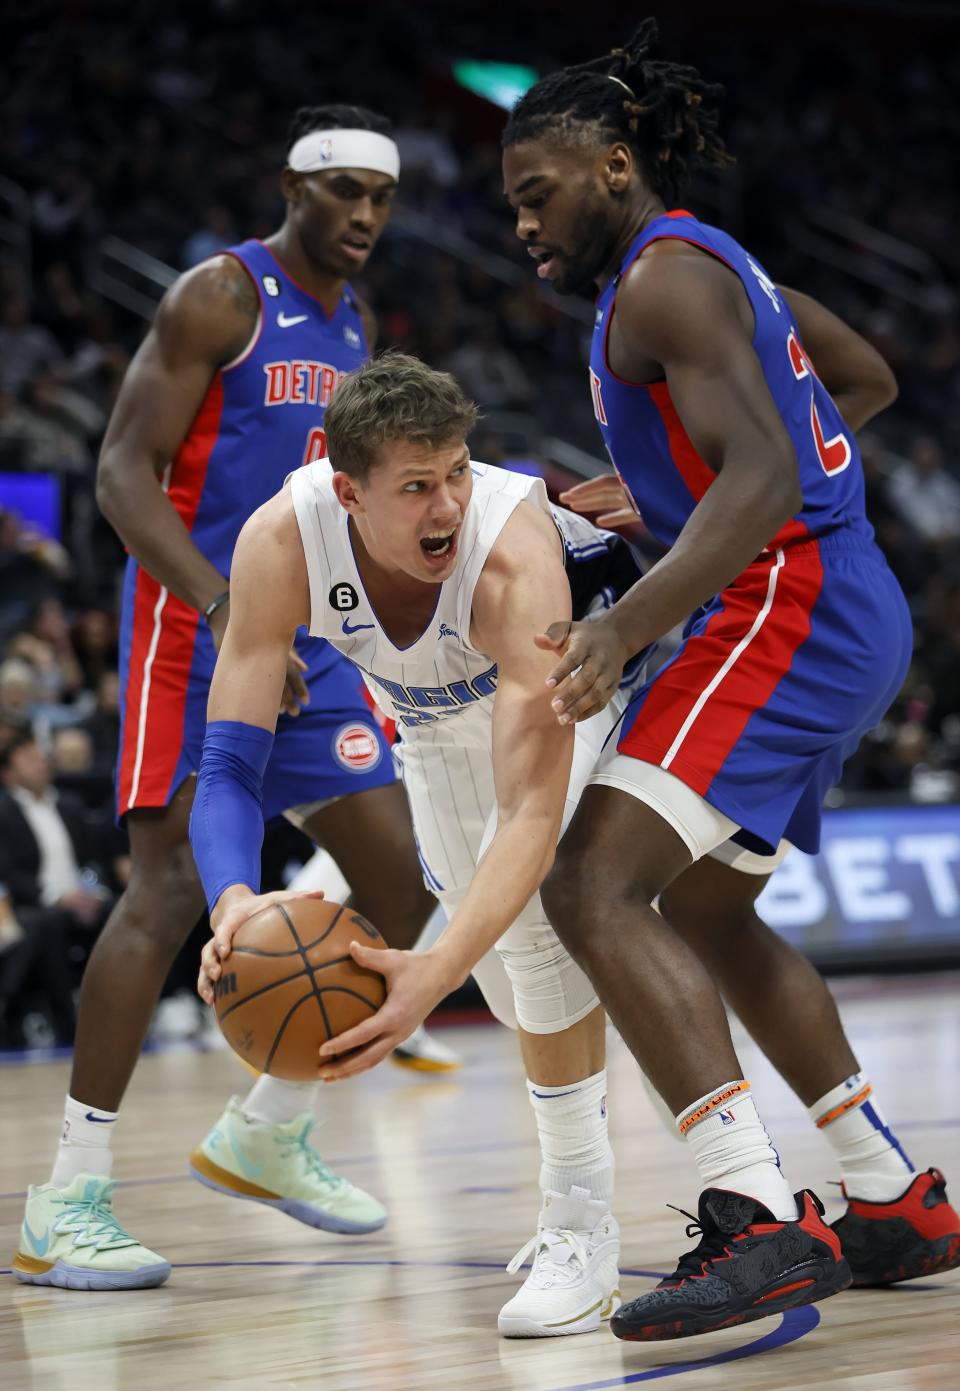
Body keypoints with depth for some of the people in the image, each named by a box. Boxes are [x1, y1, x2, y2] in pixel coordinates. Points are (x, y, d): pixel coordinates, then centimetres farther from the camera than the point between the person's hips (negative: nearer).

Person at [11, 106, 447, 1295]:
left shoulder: (354, 329, 15)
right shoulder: (219, 298, -10)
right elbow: (123, 474, -17)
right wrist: (222, 609, -30)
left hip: (306, 641, 8)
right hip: (192, 628, -8)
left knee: (403, 888, 6)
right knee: (170, 889, -18)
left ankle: (265, 1136, 21)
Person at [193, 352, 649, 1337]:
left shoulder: (513, 550, -45)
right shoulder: (280, 542, -36)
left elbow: (533, 815, -50)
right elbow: (229, 762, -36)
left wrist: (434, 975, -65)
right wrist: (233, 902, -57)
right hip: (437, 706, 5)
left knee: (530, 894, -28)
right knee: (489, 929, 13)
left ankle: (583, 1227, -16)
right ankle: (576, 1203, 37)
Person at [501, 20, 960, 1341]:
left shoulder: (667, 277, -12)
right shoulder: (714, 265, 19)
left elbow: (760, 479, -25)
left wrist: (624, 625, -36)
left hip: (783, 610, -11)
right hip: (840, 617, 11)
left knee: (595, 887, -21)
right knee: (707, 911, 24)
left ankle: (761, 1221, -30)